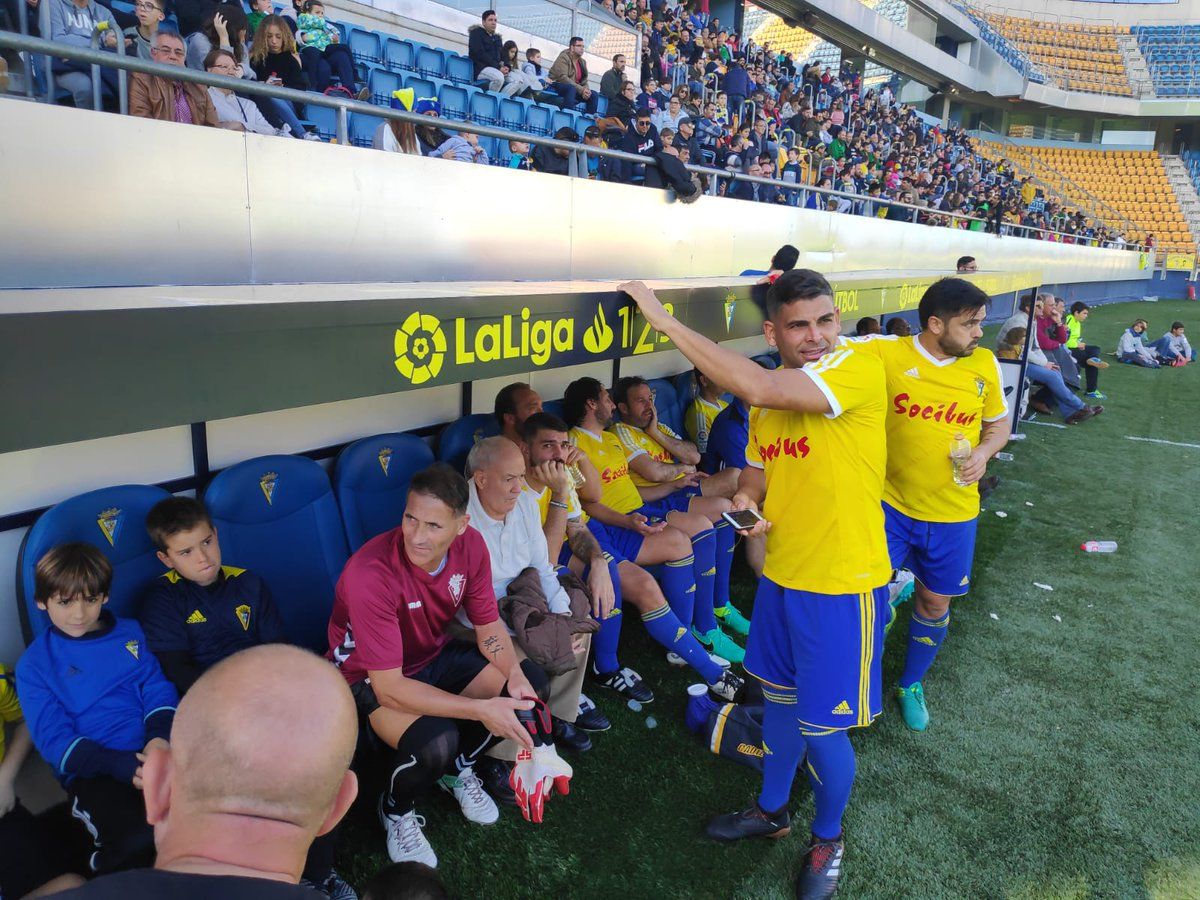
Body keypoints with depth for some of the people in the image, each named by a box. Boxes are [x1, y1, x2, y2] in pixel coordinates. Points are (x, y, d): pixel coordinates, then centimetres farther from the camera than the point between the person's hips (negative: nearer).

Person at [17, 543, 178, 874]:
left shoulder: (129, 632, 13)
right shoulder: (34, 665, 4)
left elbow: (157, 688, 9)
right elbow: (53, 740, -2)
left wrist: (160, 736, -12)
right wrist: (118, 764, -17)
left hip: (151, 754, 3)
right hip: (92, 770, -3)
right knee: (141, 840, -31)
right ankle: (108, 869, 1)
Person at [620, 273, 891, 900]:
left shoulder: (861, 368, -20)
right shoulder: (773, 392, 4)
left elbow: (758, 388, -35)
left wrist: (663, 318, -31)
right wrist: (746, 501, -10)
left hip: (843, 585, -7)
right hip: (781, 575, 7)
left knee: (820, 729, 5)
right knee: (779, 698, 23)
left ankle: (828, 839, 35)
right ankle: (772, 809, 47)